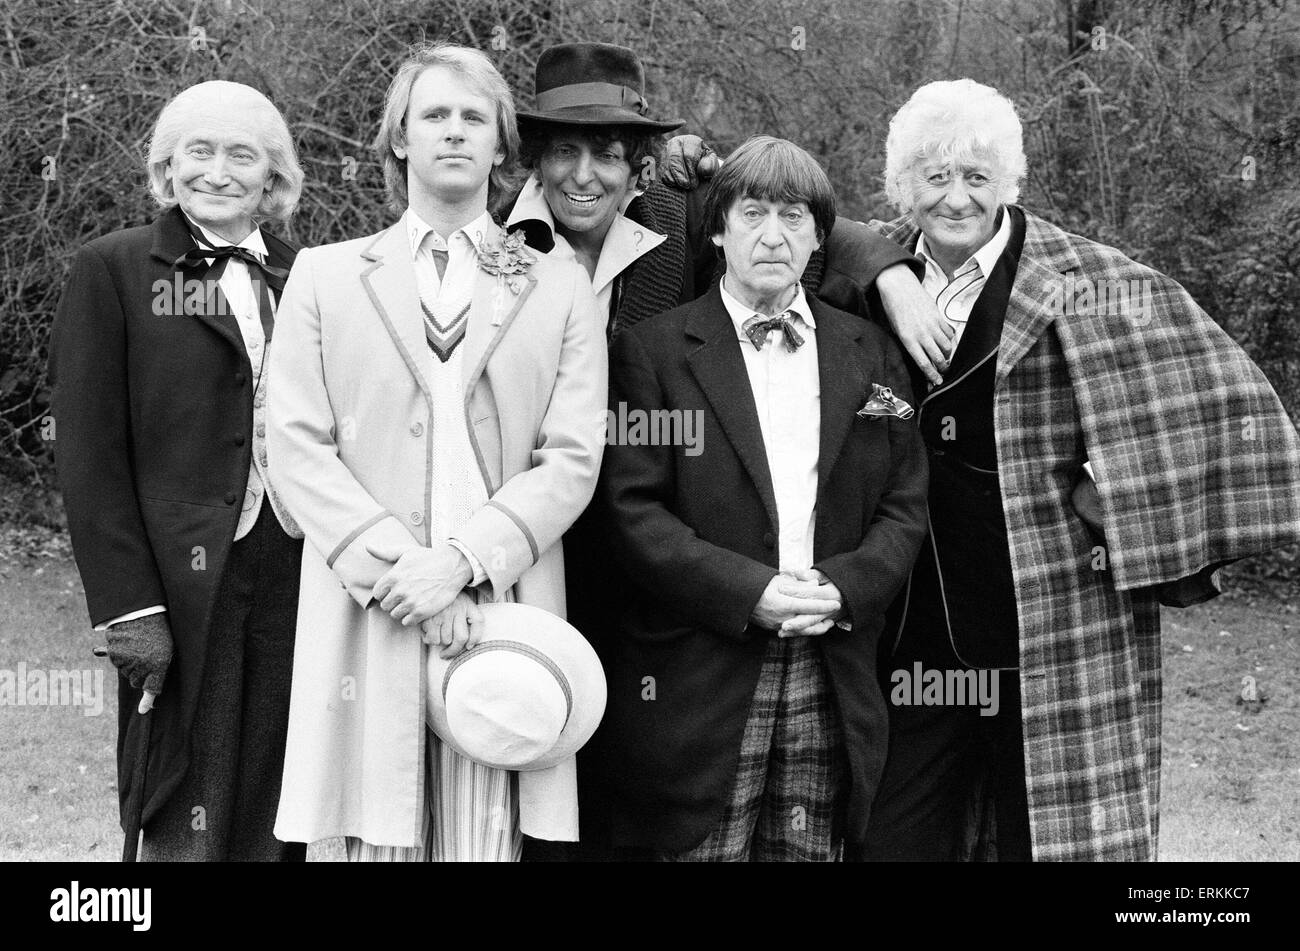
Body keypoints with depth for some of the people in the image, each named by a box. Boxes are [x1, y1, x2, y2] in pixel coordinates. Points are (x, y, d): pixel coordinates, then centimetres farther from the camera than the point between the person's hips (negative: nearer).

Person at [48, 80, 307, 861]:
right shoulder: (115, 270, 2)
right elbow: (90, 451, -3)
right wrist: (128, 604, -10)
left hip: (298, 584, 3)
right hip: (181, 586, -3)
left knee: (282, 814, 8)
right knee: (185, 824, 2)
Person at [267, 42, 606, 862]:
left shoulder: (561, 288, 11)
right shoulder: (325, 276, 12)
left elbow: (573, 458, 2)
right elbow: (299, 445, 3)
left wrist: (460, 560, -12)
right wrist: (394, 565, -10)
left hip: (498, 609, 0)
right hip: (369, 612, 0)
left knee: (486, 837, 0)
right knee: (383, 835, 1)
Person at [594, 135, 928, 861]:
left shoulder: (871, 354, 13)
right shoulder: (655, 350, 1)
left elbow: (905, 505, 9)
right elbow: (633, 508, -6)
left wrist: (843, 586, -9)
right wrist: (748, 591, -15)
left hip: (833, 684, 3)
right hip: (702, 683, -3)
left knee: (813, 852, 6)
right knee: (706, 850, -1)